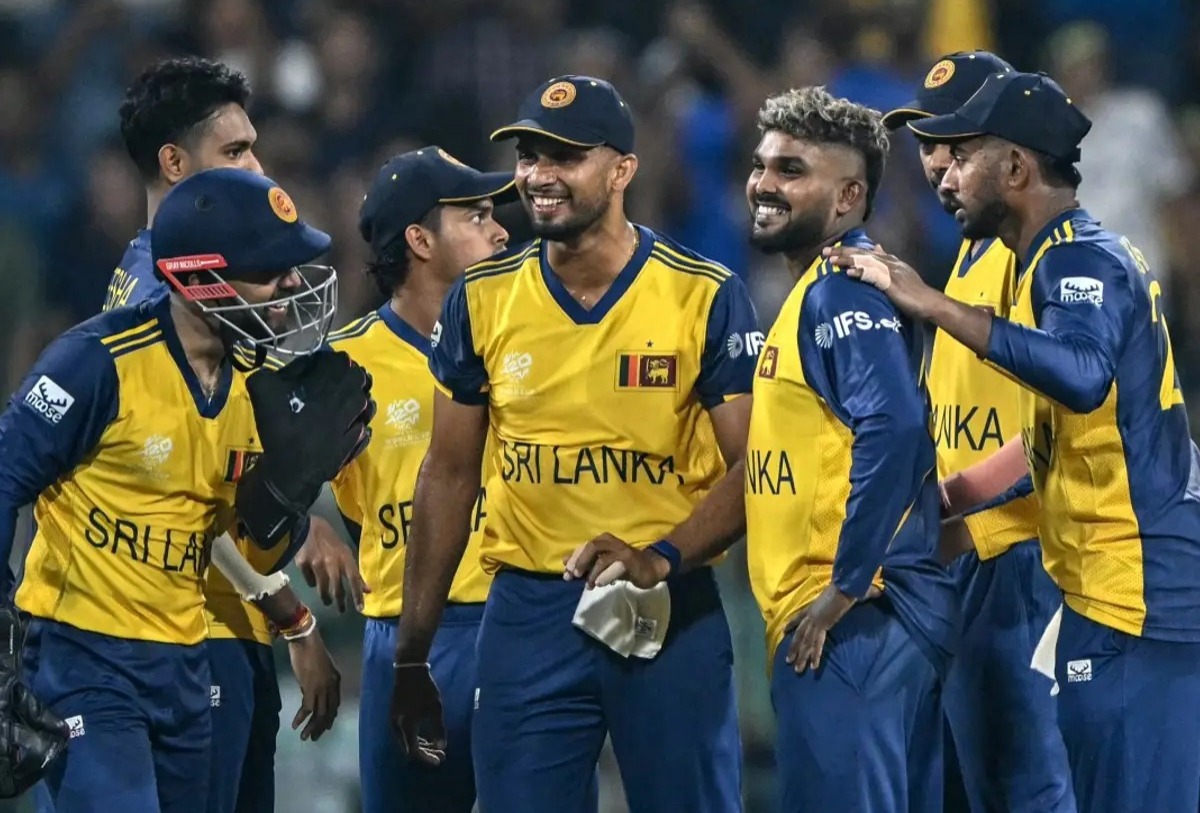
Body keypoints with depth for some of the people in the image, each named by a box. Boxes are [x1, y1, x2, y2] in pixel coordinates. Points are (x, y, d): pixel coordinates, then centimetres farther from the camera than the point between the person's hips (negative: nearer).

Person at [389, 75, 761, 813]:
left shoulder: (705, 298, -5)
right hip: (528, 612, 2)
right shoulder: (484, 300, 4)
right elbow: (450, 475, 11)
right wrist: (412, 653, 10)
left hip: (669, 612, -2)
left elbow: (749, 466, -4)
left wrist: (665, 558, -22)